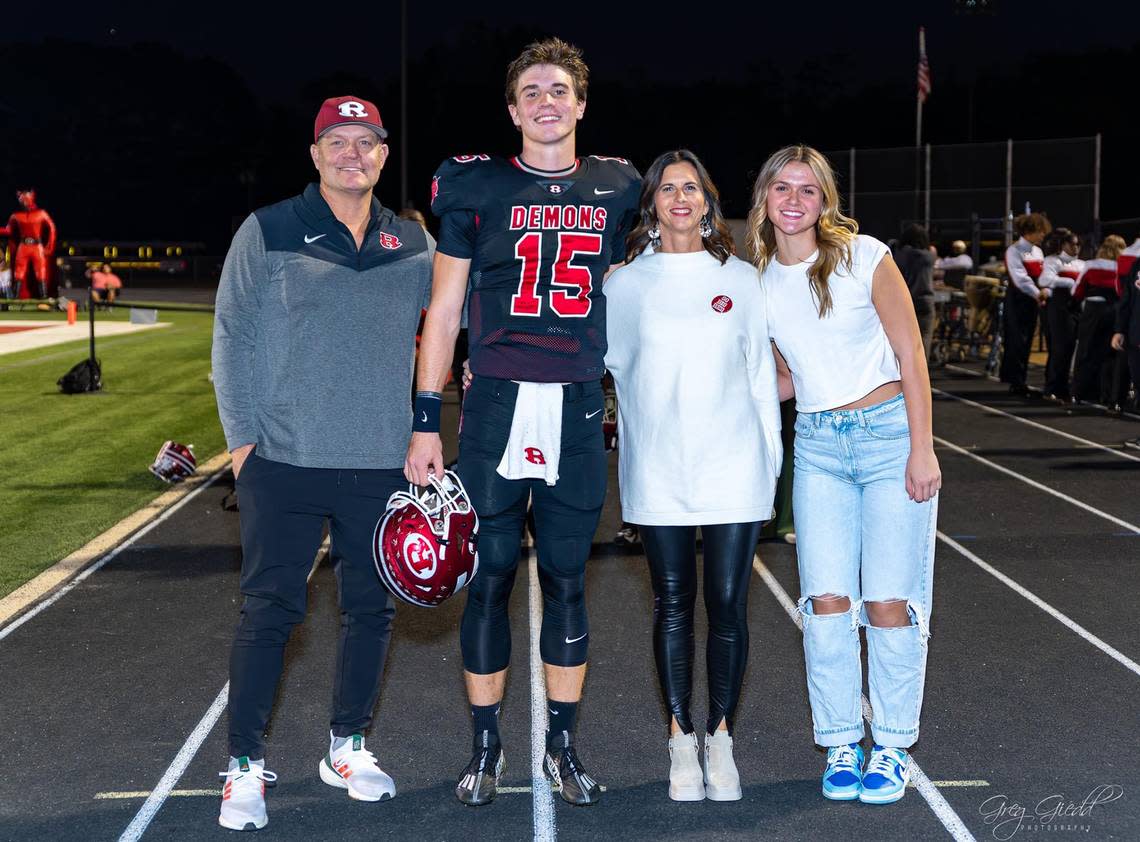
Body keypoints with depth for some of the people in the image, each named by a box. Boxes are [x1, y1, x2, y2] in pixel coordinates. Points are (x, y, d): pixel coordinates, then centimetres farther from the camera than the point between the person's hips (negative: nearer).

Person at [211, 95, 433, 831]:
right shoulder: (269, 233, 0)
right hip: (285, 464, -3)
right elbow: (232, 339, 1)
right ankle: (246, 764, 9)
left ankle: (348, 746, 27)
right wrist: (241, 438, -4)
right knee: (270, 610, -2)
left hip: (381, 466, 4)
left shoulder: (413, 245, 9)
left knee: (371, 608, 10)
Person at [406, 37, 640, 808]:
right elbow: (444, 309, 4)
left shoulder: (615, 190, 11)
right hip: (496, 403, -2)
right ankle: (487, 745, 17)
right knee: (491, 574, 4)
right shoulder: (477, 186, 3)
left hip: (579, 408, 2)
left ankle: (562, 746, 20)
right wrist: (425, 421, -1)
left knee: (568, 579, 8)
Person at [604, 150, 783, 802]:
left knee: (729, 607, 0)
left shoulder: (741, 279, 7)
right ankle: (682, 741, 15)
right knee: (673, 608, 6)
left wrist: (770, 465, 7)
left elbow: (762, 376, 9)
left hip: (733, 470, 0)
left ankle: (721, 738, 14)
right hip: (658, 473, 0)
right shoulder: (626, 283, 7)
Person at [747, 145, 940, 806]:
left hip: (890, 433, -3)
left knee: (889, 602, -4)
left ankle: (894, 747, 10)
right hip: (817, 446, 4)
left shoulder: (865, 257, -6)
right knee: (827, 602, -2)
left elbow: (912, 356, -5)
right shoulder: (759, 280, 6)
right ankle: (841, 745, 12)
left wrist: (922, 451, -10)